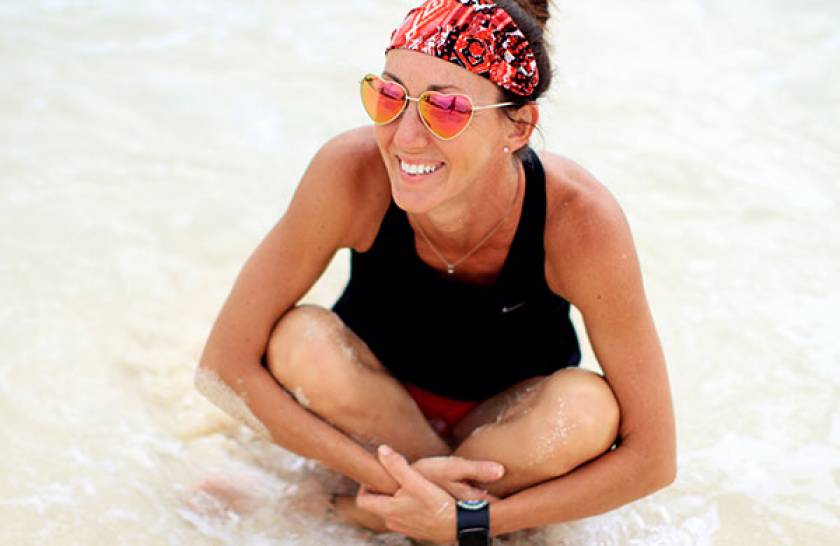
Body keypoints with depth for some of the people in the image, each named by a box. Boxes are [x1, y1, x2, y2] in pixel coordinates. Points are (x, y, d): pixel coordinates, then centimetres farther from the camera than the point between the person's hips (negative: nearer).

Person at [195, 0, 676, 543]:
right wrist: (389, 477, -29)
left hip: (512, 433, -1)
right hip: (376, 418, 1)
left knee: (587, 410, -32)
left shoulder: (579, 218, -31)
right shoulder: (352, 173, -29)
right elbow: (223, 363, -24)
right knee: (299, 342, -29)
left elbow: (654, 456, -26)